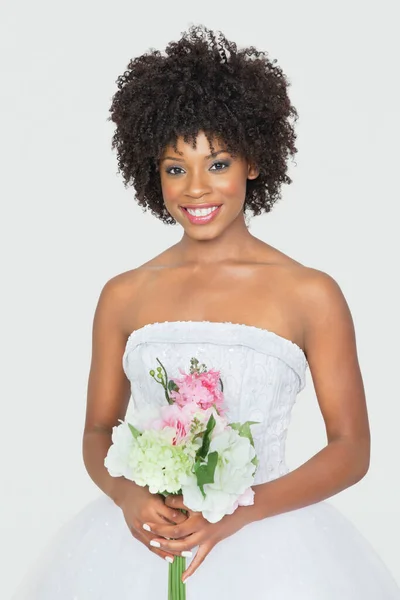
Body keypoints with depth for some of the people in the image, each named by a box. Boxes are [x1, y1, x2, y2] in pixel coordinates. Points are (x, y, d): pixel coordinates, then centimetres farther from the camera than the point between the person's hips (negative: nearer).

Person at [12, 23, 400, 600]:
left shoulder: (311, 294, -3)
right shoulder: (124, 296, 5)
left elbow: (351, 449, -3)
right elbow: (98, 433, 11)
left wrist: (237, 512, -14)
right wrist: (127, 496, -10)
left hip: (266, 545, -2)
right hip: (138, 540, 2)